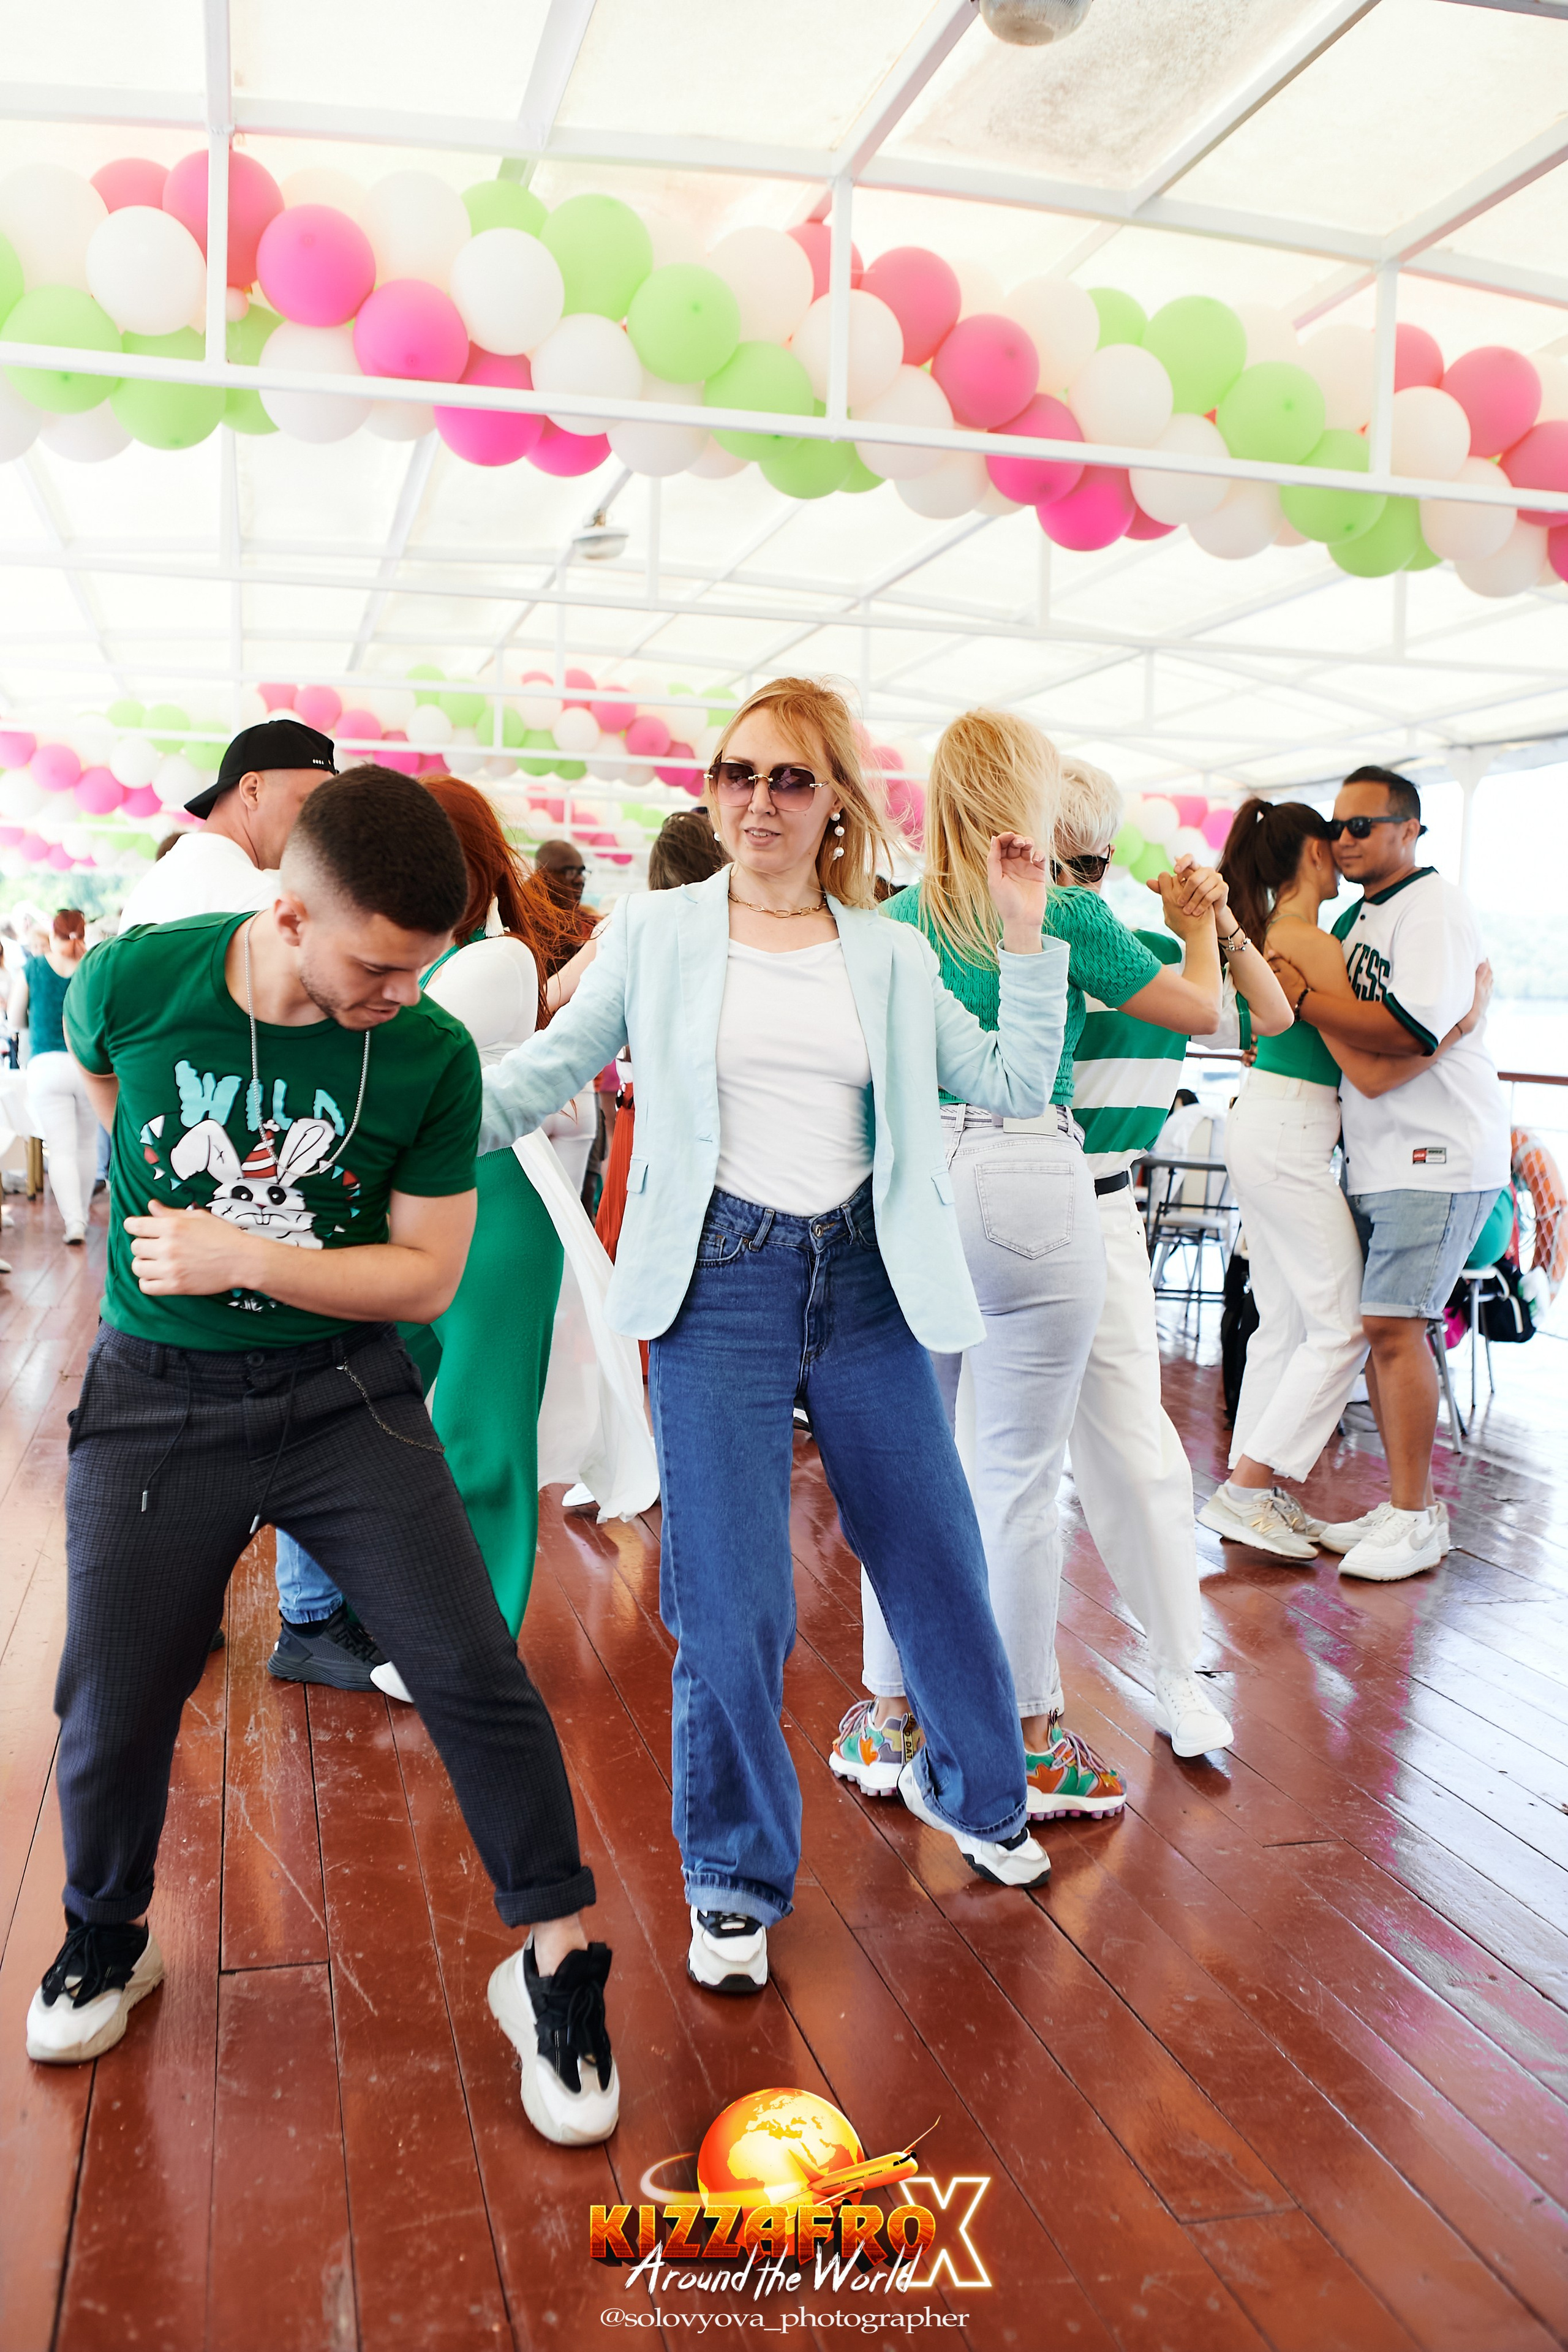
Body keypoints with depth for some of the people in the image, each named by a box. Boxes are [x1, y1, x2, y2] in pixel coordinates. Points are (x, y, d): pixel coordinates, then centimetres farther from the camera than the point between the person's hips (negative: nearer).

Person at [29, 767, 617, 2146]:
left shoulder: (433, 1057, -14)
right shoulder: (138, 979, -12)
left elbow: (429, 1275, -10)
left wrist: (240, 1256, -18)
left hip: (343, 1394, -1)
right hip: (158, 1398, 1)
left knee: (475, 1672, -7)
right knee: (112, 1708, 8)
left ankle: (558, 1964, 12)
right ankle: (107, 1937, 39)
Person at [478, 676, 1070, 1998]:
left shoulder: (891, 954, 9)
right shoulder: (660, 932, 4)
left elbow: (1015, 1086, 7)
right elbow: (544, 1074, 6)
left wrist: (1026, 934, 0)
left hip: (867, 1279, 3)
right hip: (720, 1281, -2)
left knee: (939, 1564, 12)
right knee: (733, 1608, -2)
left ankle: (973, 1790, 42)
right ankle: (735, 1883, 22)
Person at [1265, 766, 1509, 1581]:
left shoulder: (1432, 905, -11)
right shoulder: (1356, 917, 17)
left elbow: (1416, 1029, -25)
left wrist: (1305, 999, -17)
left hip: (1438, 1154, -9)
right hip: (1376, 1154, 9)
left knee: (1392, 1324, -11)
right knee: (1378, 1326, 9)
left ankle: (1415, 1520, -3)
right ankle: (1402, 1506, 18)